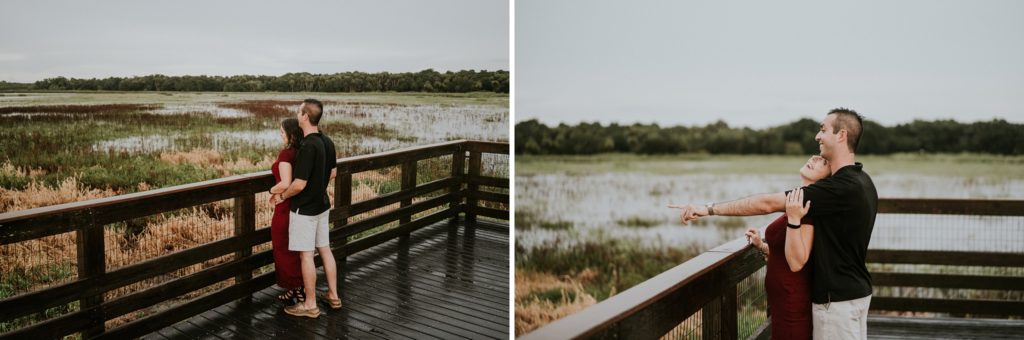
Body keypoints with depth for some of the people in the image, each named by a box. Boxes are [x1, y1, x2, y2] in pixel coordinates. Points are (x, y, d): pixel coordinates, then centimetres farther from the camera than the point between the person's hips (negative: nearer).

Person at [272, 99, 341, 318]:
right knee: (325, 250, 16)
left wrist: (282, 196, -7)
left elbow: (299, 184, -25)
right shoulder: (327, 142, 1)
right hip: (322, 205, 8)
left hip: (304, 209, -8)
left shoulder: (308, 147, -25)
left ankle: (310, 305, 9)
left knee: (306, 255, 1)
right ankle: (333, 295, 25)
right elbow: (332, 173, 13)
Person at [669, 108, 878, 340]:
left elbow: (768, 203, -26)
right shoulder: (860, 181, 8)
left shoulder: (843, 187, -24)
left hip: (838, 298, -10)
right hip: (853, 291, 10)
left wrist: (709, 208, -22)